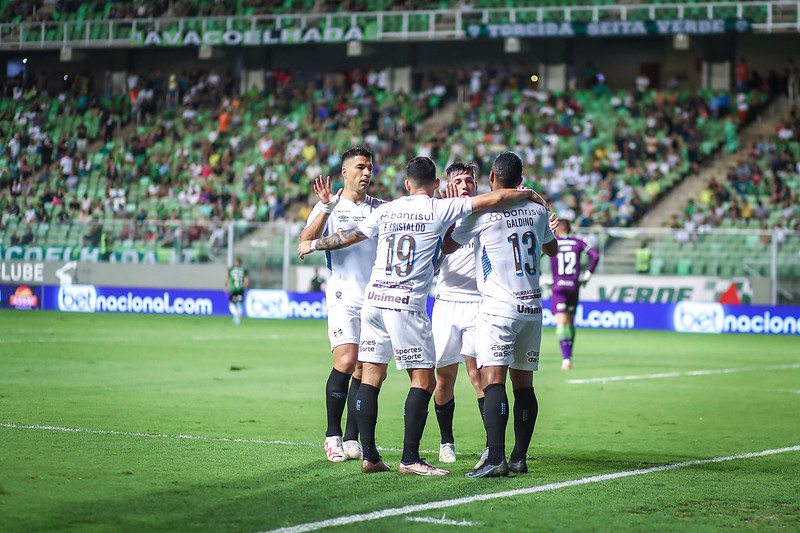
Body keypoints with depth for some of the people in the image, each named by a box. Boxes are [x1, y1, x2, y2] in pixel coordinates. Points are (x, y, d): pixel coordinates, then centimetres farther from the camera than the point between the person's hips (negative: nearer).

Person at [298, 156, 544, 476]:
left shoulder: (385, 210, 11)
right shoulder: (440, 209, -1)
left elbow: (348, 238, 22)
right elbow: (495, 198, -3)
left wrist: (313, 245, 39)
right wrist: (529, 194, 14)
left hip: (374, 299, 5)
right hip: (407, 305, -5)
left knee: (371, 378, 7)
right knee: (423, 380, 0)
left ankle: (369, 457, 6)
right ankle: (410, 459, -5)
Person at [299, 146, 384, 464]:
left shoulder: (381, 208, 13)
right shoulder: (329, 206, 2)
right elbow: (307, 240, -12)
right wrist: (326, 208, -25)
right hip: (343, 297, -4)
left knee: (363, 371, 2)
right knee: (345, 362, -17)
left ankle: (351, 438, 7)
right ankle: (333, 435, -4)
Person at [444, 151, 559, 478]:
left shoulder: (482, 212, -7)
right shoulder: (537, 210, 9)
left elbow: (447, 246, 6)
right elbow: (552, 249, 27)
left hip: (499, 307, -6)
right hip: (532, 307, 6)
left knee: (493, 381, -13)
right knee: (523, 383, 10)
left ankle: (496, 459, -24)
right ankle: (520, 457, 13)